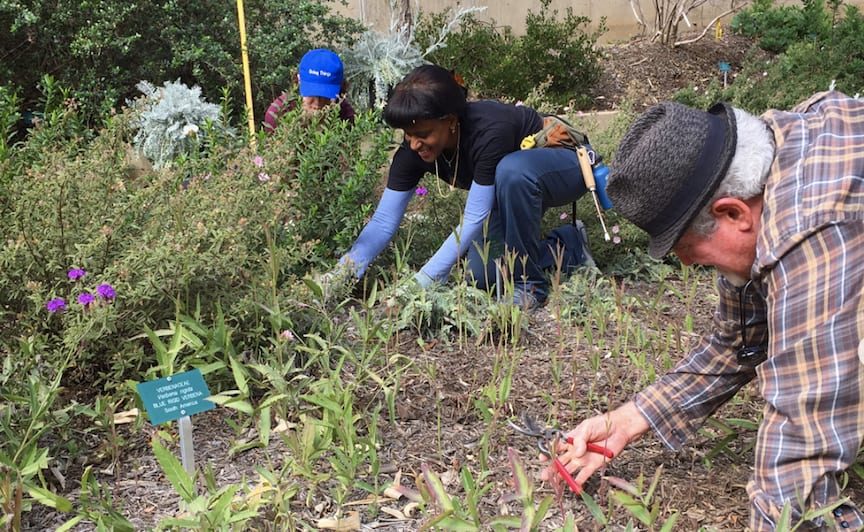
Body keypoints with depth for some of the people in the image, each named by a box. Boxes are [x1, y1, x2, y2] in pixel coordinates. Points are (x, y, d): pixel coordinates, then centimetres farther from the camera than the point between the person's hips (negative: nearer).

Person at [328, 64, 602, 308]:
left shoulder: (489, 132, -39)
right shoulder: (414, 149, -20)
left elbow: (474, 220, -36)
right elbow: (383, 221, -18)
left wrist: (422, 282, -39)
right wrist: (340, 275, -30)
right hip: (514, 186, 7)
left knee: (511, 169, -40)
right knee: (482, 276, -7)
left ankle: (529, 283, -21)